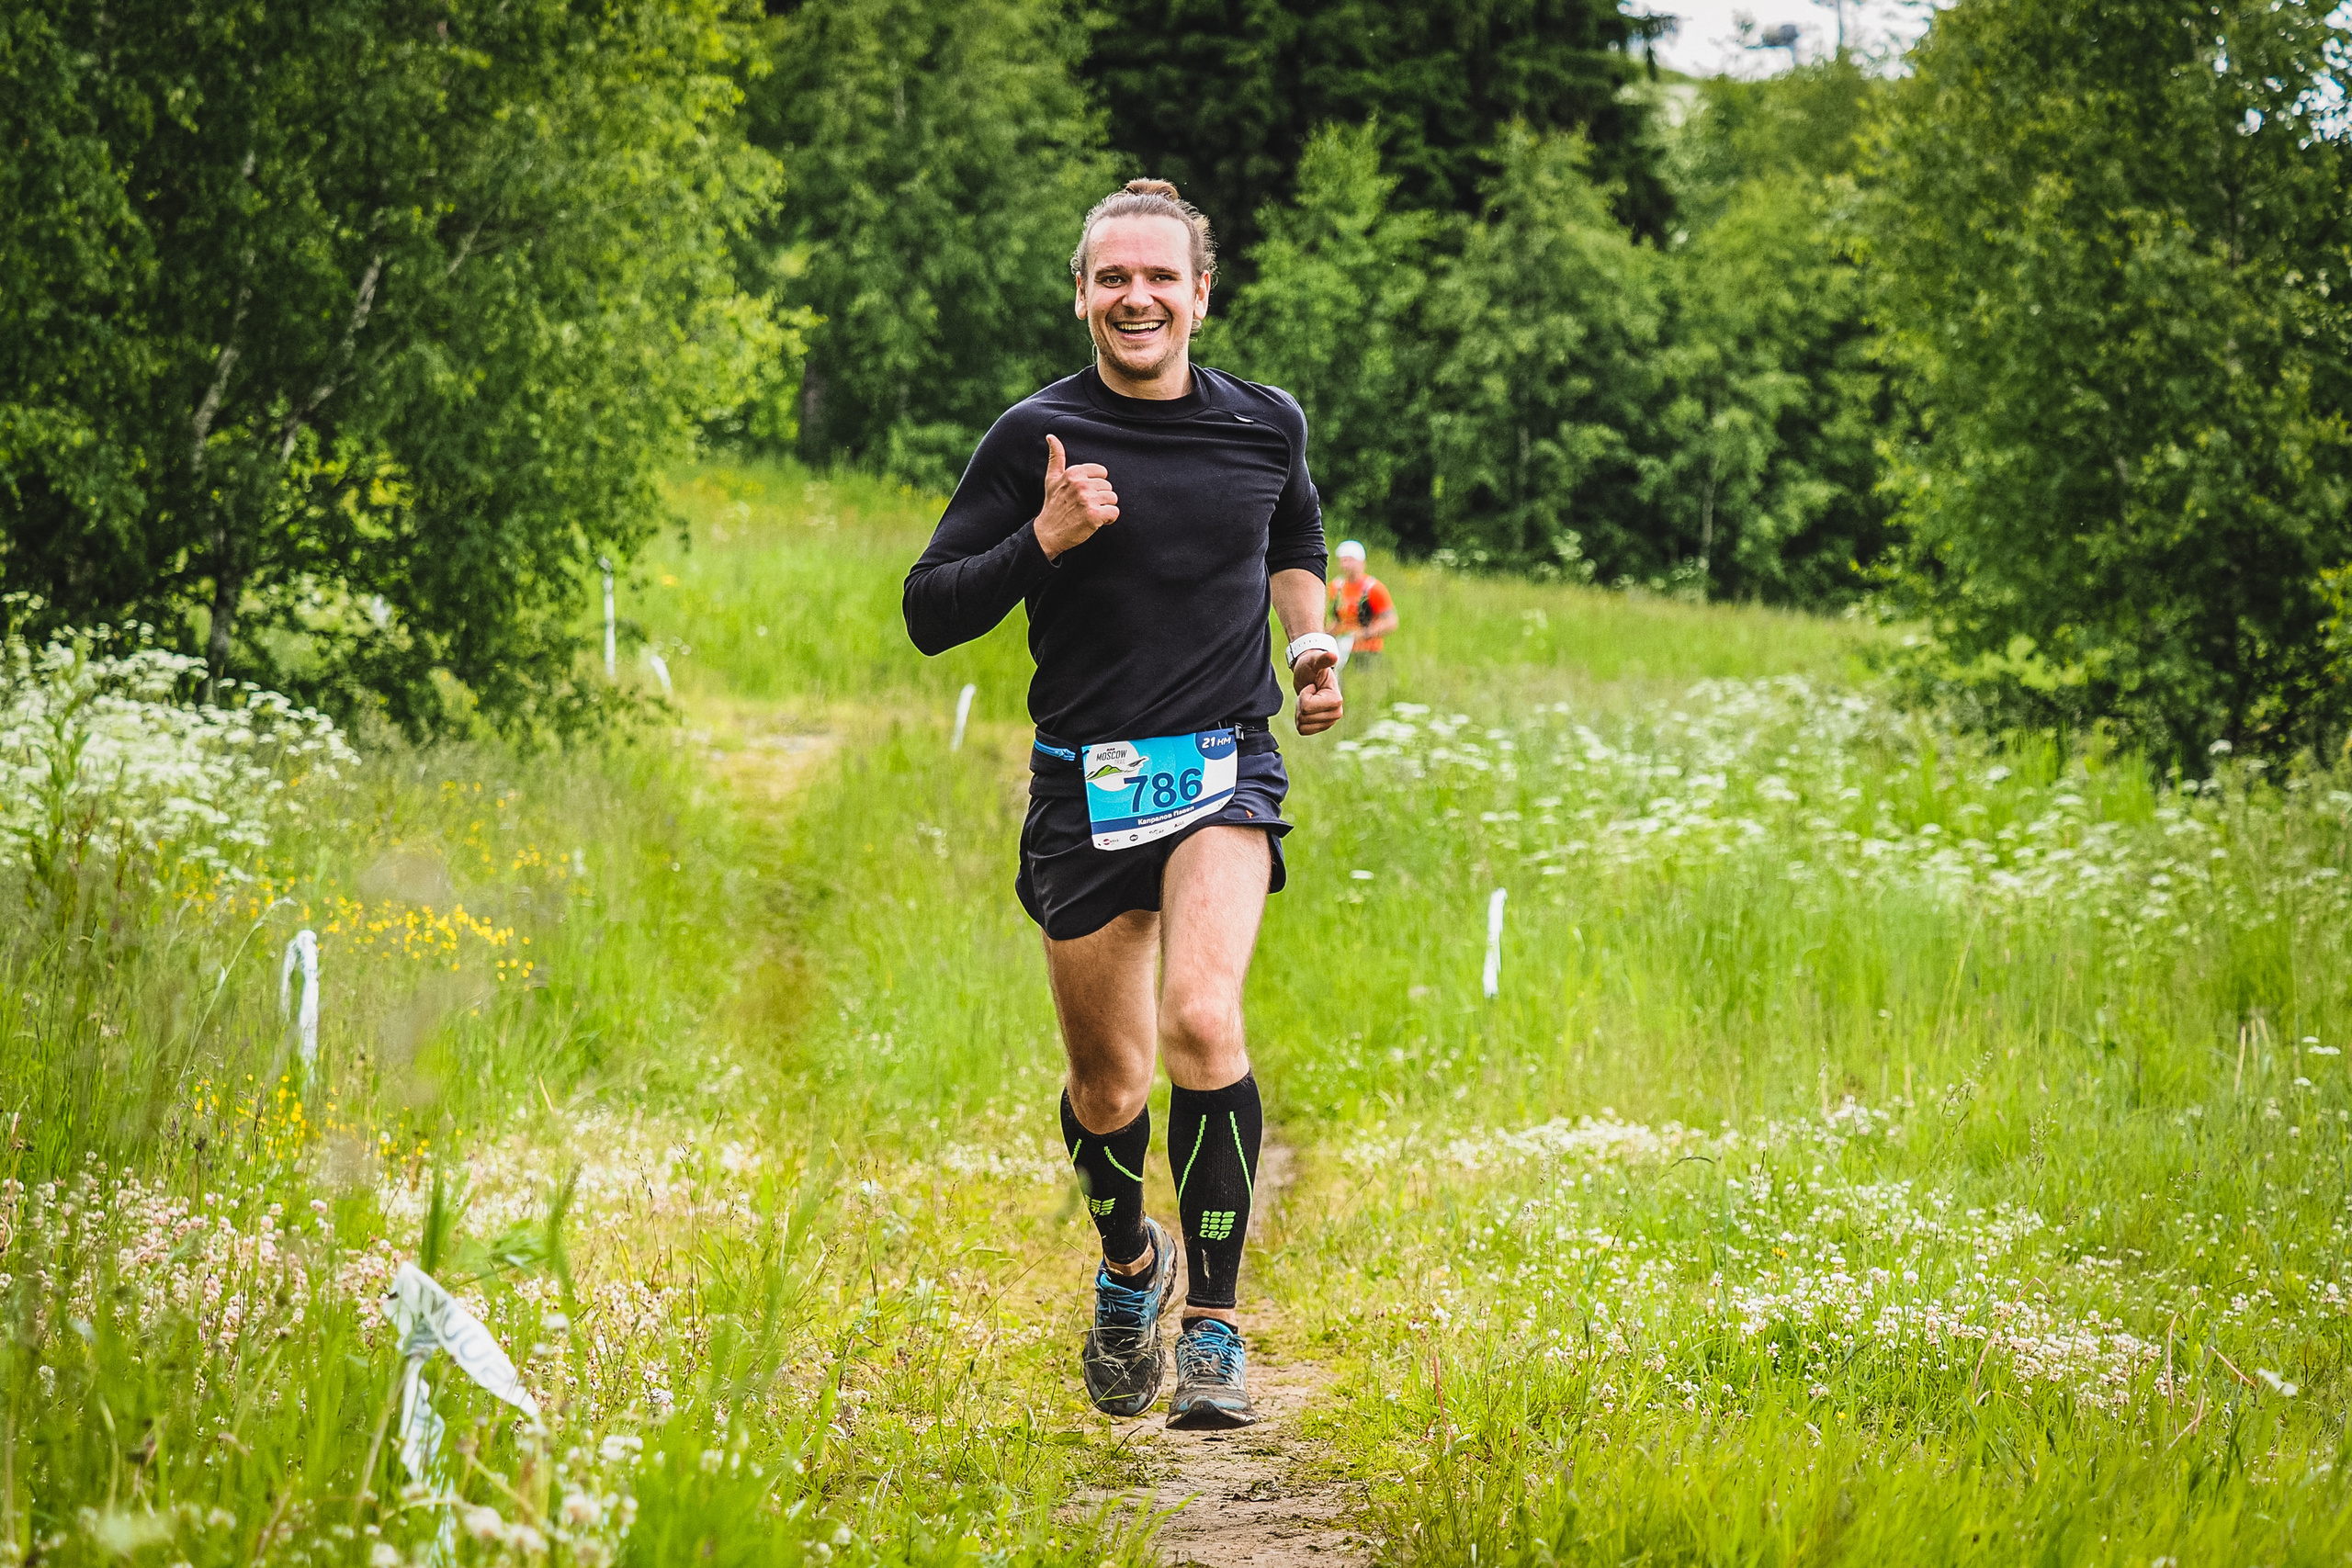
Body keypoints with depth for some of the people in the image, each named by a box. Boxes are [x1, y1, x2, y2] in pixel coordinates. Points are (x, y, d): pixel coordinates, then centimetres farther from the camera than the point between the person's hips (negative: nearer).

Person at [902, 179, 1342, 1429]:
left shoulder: (1266, 425, 4)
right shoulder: (1034, 437, -4)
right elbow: (928, 612, -4)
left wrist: (1308, 637, 9)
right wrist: (1039, 541, -19)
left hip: (1225, 770, 0)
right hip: (1084, 787, 0)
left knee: (1201, 1017, -24)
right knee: (1107, 1088, 8)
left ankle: (1215, 1328, -15)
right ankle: (1128, 1263, 41)